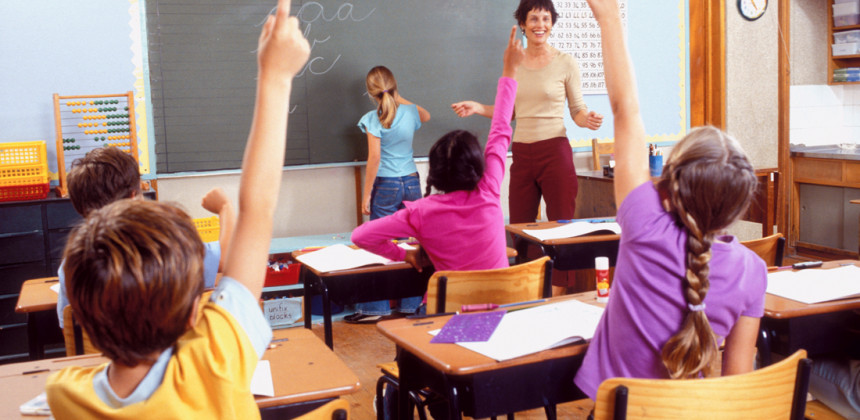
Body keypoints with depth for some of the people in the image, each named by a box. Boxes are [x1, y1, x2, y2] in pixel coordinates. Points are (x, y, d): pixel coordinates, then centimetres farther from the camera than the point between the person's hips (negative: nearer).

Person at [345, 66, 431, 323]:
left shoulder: (373, 119, -11)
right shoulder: (410, 112, 2)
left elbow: (374, 158, -13)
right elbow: (426, 116, 28)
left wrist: (366, 195, -7)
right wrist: (399, 99, 27)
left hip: (385, 185, -4)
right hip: (411, 182, 4)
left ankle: (376, 308, 3)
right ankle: (410, 303, 14)